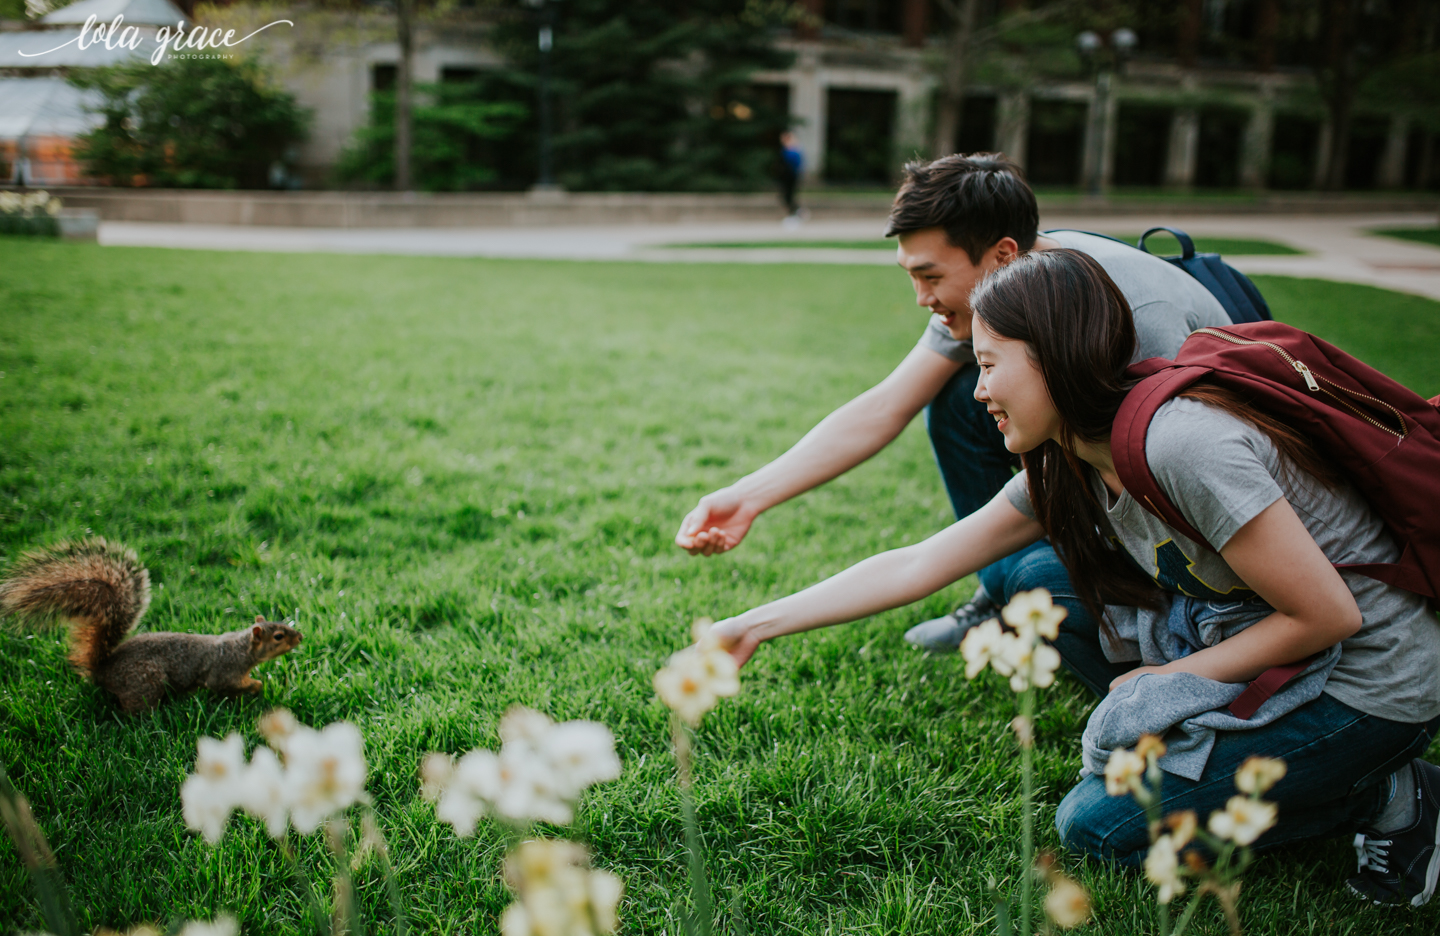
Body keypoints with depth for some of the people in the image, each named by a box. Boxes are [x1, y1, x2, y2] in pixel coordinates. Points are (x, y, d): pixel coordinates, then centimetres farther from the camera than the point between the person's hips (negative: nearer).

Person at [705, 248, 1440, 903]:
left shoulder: (1184, 445, -29)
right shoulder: (1065, 468, -2)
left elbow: (1329, 615, -23)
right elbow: (917, 565, -1)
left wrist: (1174, 679, -13)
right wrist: (758, 625, -1)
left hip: (1373, 679, -8)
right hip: (1259, 634, 8)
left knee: (1097, 824, -10)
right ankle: (1201, 750, 7)